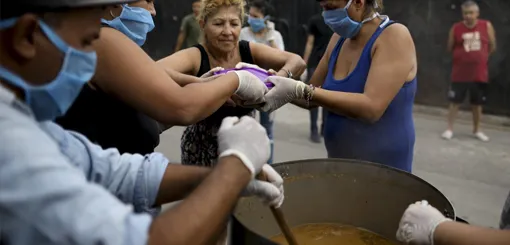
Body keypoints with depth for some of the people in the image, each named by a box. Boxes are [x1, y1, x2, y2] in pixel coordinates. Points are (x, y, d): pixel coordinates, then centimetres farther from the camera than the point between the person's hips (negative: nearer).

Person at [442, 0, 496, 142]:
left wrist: (479, 57, 8)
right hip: (460, 73, -1)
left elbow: (492, 47, 9)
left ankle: (476, 130, 26)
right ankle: (449, 129, 12)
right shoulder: (456, 28, -4)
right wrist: (464, 56, 3)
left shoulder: (487, 26, 0)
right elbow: (450, 49, 6)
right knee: (455, 102, 1)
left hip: (480, 73, 2)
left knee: (477, 103, 11)